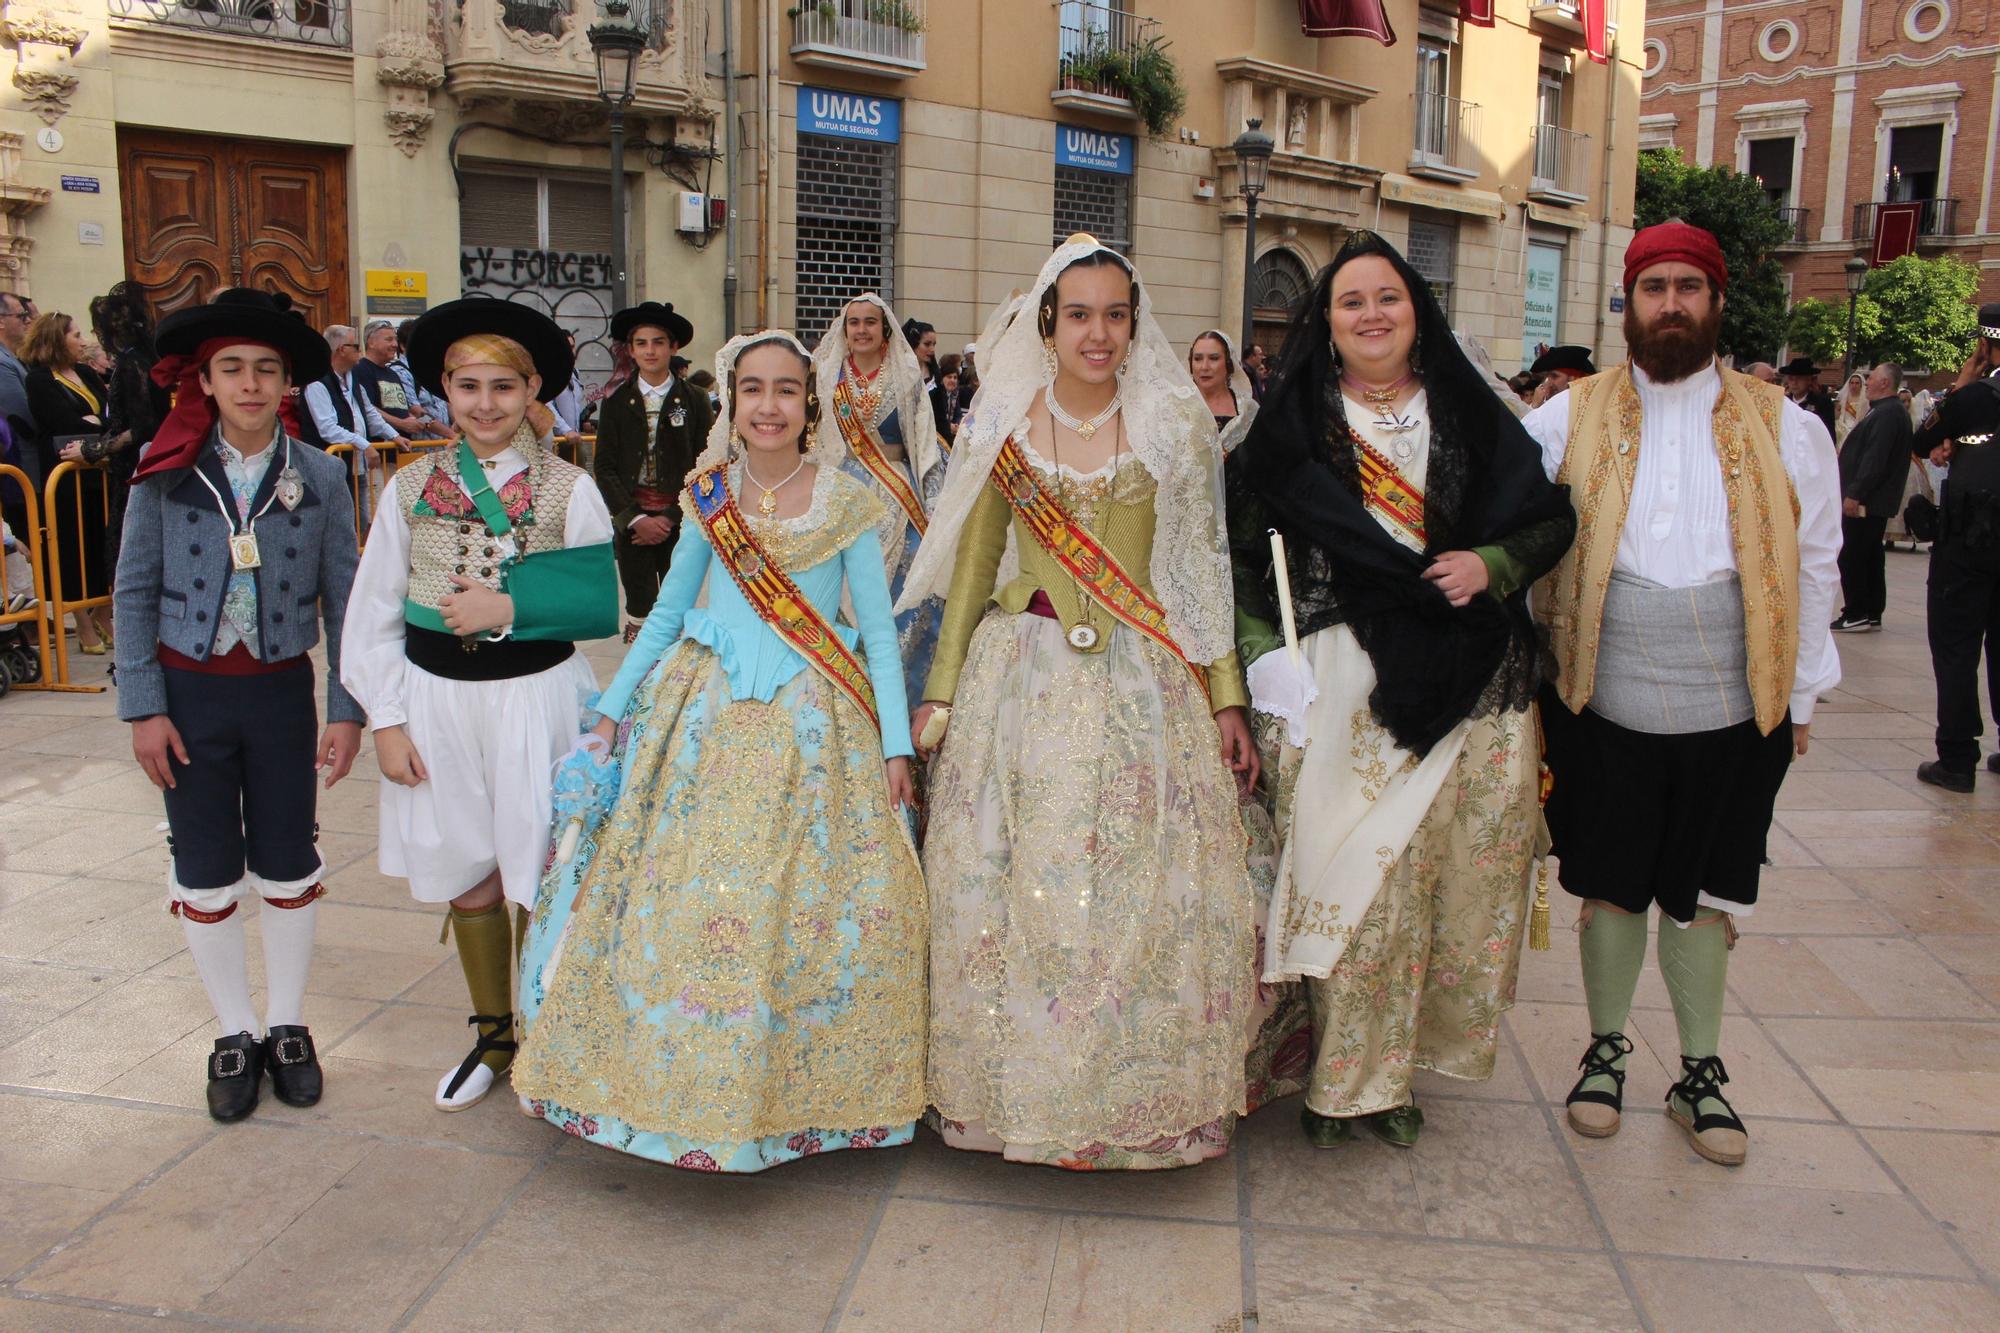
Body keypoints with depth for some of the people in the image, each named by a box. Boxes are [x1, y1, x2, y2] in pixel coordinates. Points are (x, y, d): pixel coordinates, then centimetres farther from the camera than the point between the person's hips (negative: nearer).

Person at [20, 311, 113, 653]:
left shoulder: (87, 374, 15)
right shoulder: (39, 380, -4)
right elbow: (66, 424, -16)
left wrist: (89, 423, -13)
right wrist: (98, 424, -3)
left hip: (97, 473, 6)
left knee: (103, 545, 8)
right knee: (75, 548, 0)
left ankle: (103, 617, 21)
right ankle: (84, 626, 8)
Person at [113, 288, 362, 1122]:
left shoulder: (320, 477, -5)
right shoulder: (166, 471, -5)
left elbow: (343, 600, -2)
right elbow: (135, 593, -2)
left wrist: (348, 710, -5)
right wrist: (143, 708, -6)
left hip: (282, 689, 0)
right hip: (189, 690, 0)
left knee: (288, 866, 9)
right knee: (206, 874, 9)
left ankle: (286, 1026, 27)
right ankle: (235, 1035, 26)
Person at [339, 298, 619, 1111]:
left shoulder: (569, 489, -4)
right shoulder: (411, 488, 3)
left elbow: (602, 610, -6)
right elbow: (373, 615, 4)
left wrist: (511, 608, -18)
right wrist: (387, 720, -1)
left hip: (536, 700, -2)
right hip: (438, 703, 3)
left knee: (537, 880, 3)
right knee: (469, 884, 13)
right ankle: (492, 1036, 33)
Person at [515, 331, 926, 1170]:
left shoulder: (846, 503, -1)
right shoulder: (708, 496, 6)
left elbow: (879, 629, 0)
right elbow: (667, 612, 14)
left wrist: (895, 743, -4)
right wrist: (614, 705, 11)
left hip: (813, 724, -2)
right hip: (708, 717, 2)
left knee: (807, 905, -1)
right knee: (687, 898, 1)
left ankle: (800, 1088, 17)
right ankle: (688, 1078, 21)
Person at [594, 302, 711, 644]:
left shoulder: (694, 402, 2)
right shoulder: (616, 403, 4)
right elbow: (605, 468, 2)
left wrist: (670, 517, -9)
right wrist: (636, 519, -9)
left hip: (680, 522, 0)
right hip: (632, 521, 1)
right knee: (639, 608, 1)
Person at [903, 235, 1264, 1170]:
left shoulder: (1173, 425, 5)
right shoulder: (1002, 427, 6)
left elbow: (1205, 571, 5)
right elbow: (972, 567, 10)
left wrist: (1226, 699, 1)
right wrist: (939, 693, 7)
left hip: (1147, 682, 0)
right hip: (1024, 674, 1)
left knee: (1150, 884, -1)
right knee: (1017, 881, 1)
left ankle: (1146, 1094, 18)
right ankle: (1023, 1085, 20)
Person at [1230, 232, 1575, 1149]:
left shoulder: (1474, 413, 11)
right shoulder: (1291, 421, 5)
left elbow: (1553, 518, 12)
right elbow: (1241, 548, 3)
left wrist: (1491, 564, -7)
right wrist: (1262, 651, -8)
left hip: (1466, 688, 3)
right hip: (1343, 686, -2)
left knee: (1448, 876, 4)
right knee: (1349, 876, -3)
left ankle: (1390, 1072, 21)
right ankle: (1343, 1079, 12)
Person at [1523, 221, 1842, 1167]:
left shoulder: (1784, 431, 4)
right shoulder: (1566, 421, 1)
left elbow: (1814, 567, 8)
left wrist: (1800, 695, 7)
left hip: (1735, 711, 1)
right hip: (1602, 705, -1)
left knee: (1705, 895, 12)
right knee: (1610, 886, 11)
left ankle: (1700, 1072, 29)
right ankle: (1606, 1048, 31)